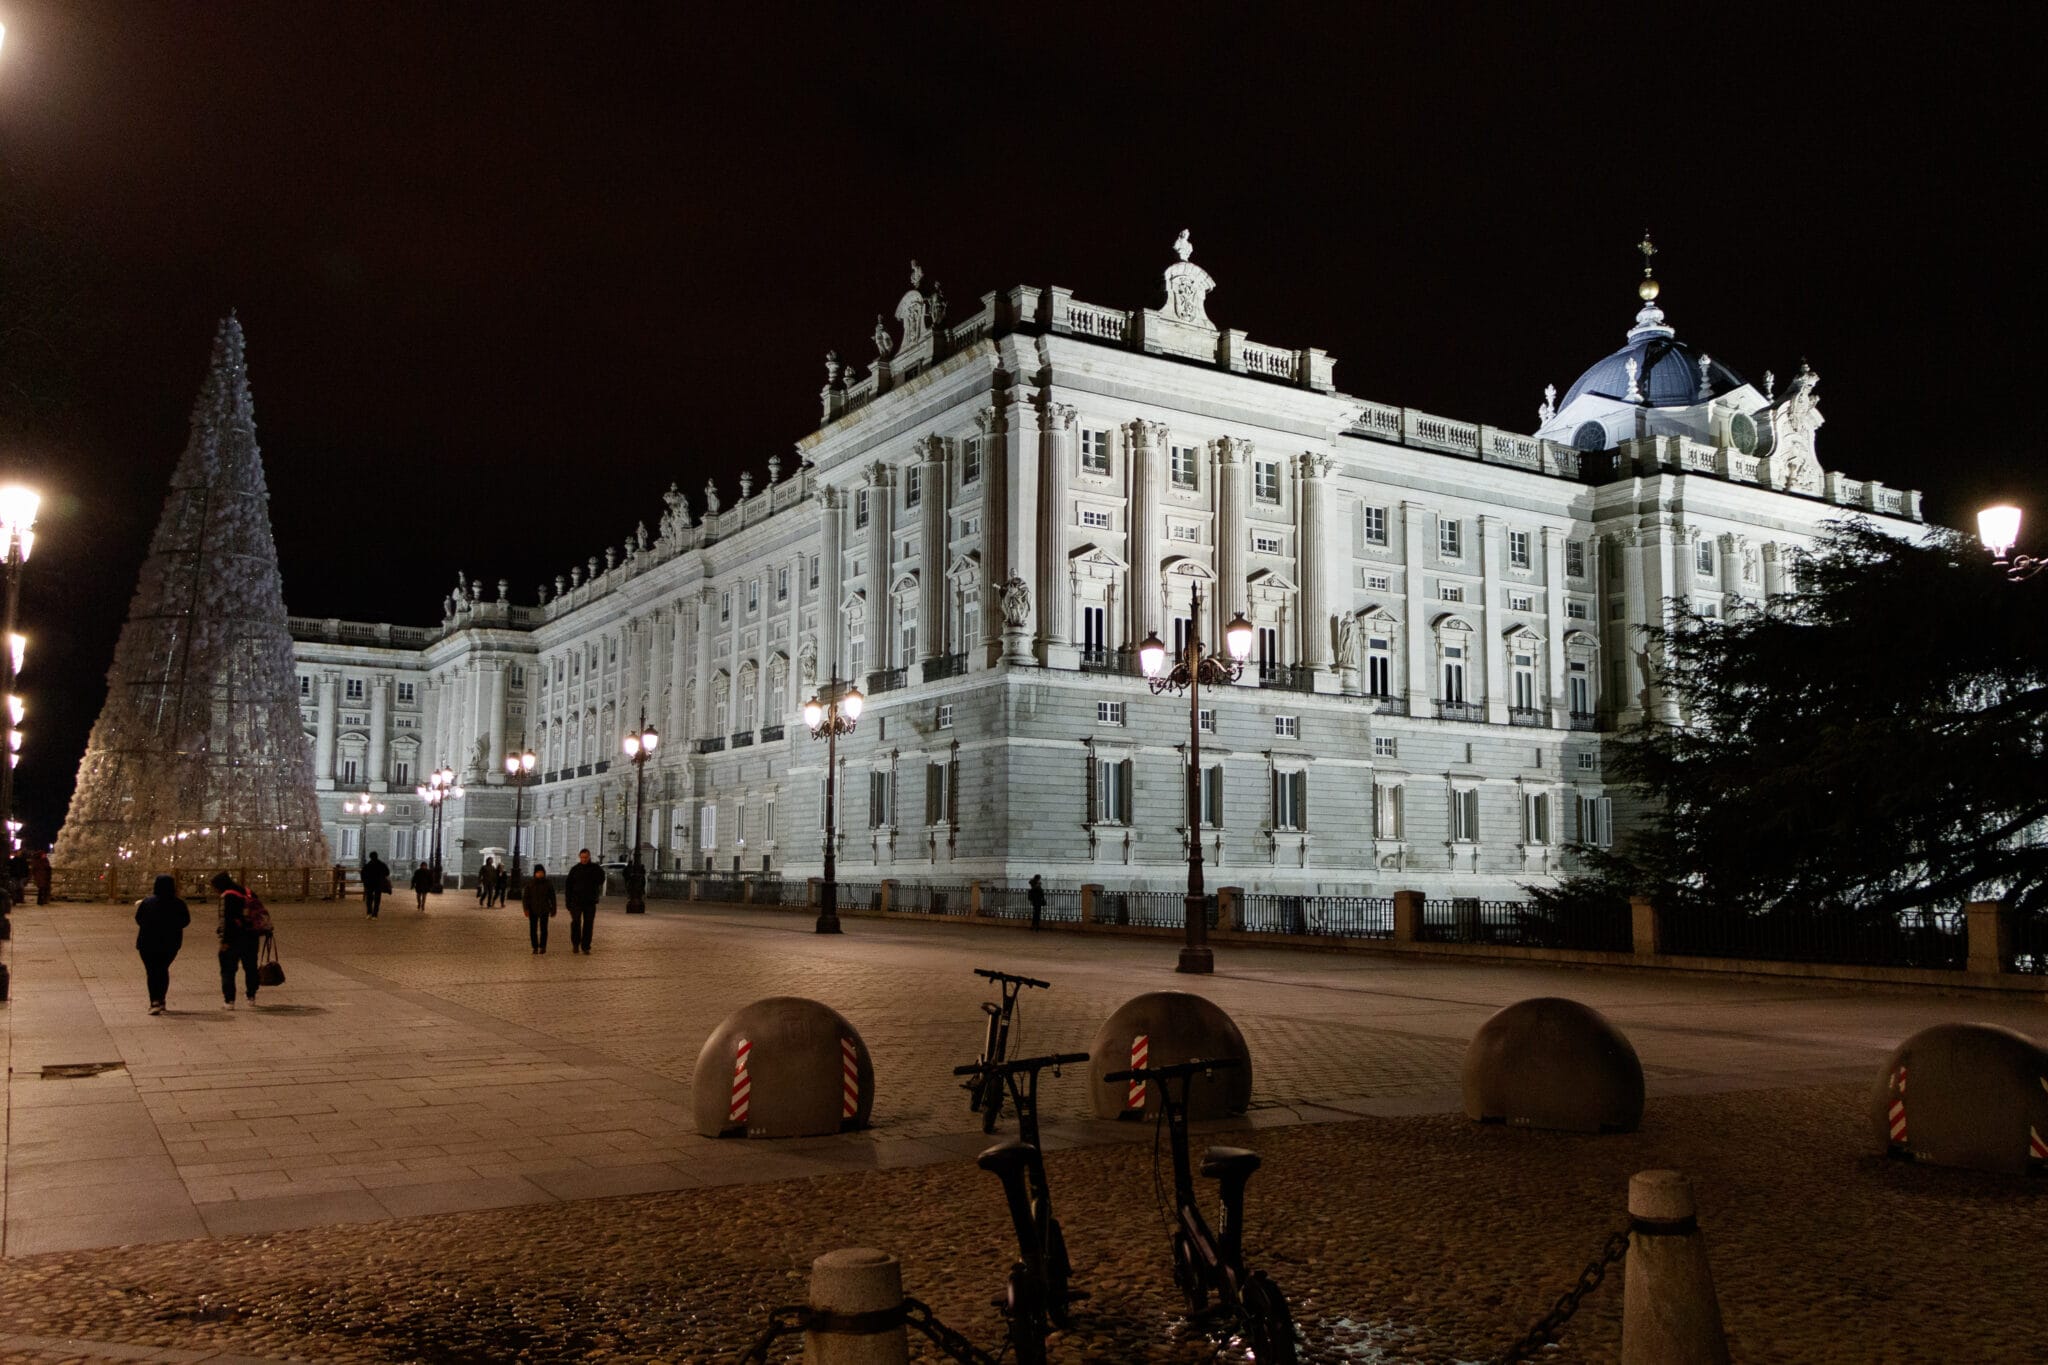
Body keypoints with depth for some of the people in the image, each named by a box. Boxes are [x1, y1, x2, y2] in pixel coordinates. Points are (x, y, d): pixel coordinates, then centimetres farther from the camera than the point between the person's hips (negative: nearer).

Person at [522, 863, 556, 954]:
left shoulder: (548, 884, 4)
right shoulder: (529, 884, 3)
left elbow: (552, 898, 9)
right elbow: (525, 897, 2)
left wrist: (553, 910, 7)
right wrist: (526, 909, -8)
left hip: (544, 910, -1)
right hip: (533, 911, 1)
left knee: (543, 928, -6)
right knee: (533, 929, 1)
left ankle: (542, 946, 2)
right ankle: (535, 947, 9)